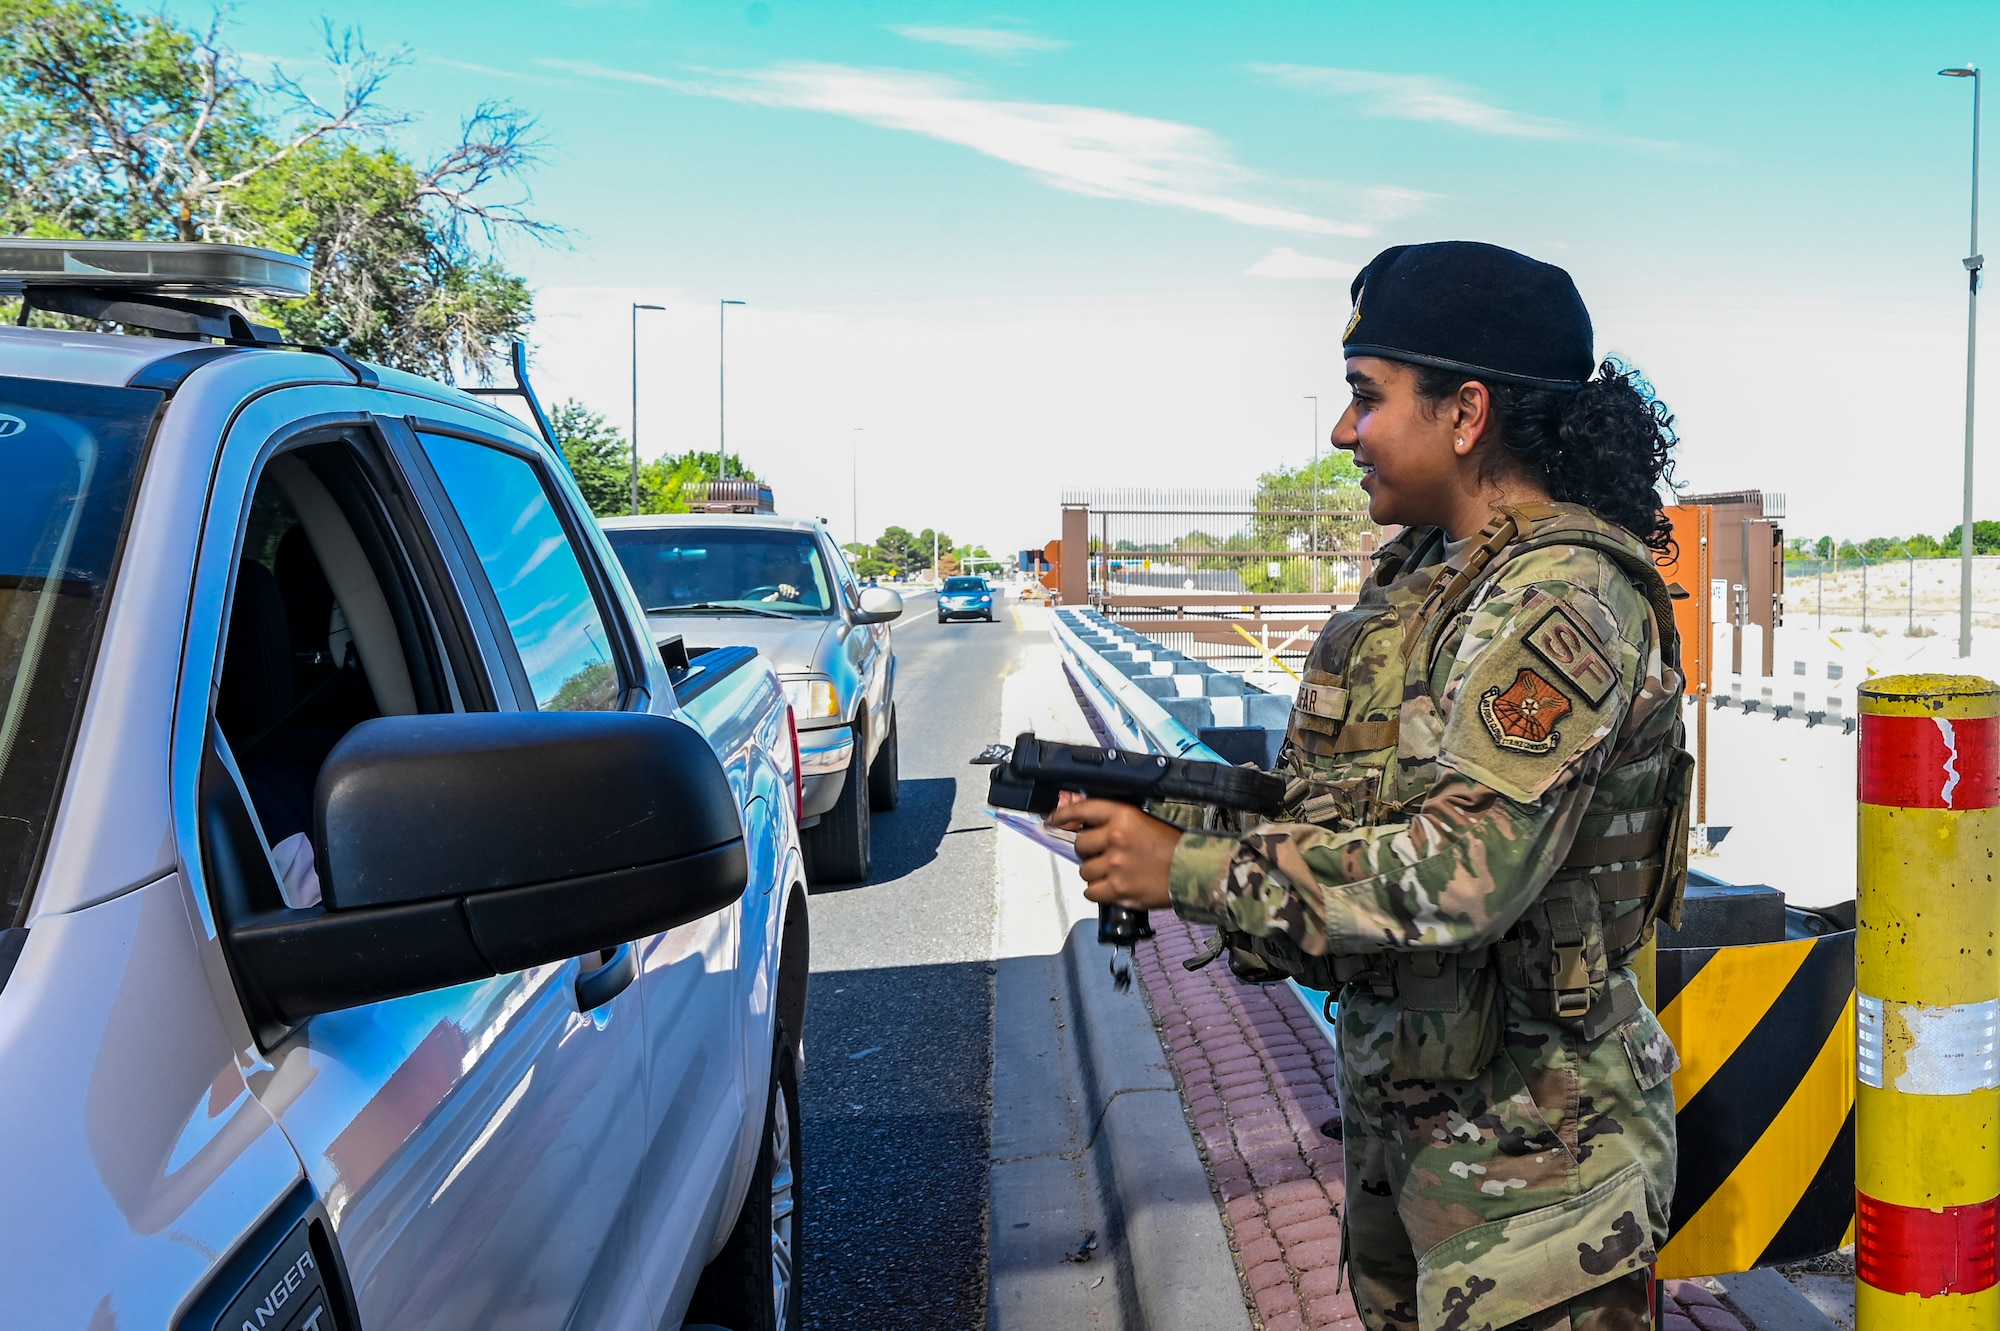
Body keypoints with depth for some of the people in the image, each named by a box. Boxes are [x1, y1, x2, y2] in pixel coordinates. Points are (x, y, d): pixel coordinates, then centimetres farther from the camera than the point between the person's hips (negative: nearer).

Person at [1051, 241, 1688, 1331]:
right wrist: (1187, 806, -6)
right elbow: (1338, 802, 11)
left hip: (1526, 1145, -9)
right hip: (1396, 1103, 9)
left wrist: (1191, 871, -24)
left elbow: (1463, 873, -29)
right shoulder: (1426, 572, 8)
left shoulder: (1563, 599, -21)